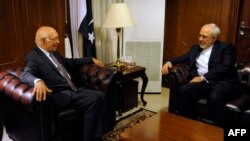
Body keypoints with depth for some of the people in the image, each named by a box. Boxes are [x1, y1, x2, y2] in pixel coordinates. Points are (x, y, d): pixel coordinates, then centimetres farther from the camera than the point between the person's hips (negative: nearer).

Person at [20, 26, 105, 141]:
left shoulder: (54, 53, 17)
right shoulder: (33, 57, -8)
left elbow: (70, 62, 31)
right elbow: (25, 75, -26)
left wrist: (91, 60, 33)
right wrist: (38, 81, -49)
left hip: (72, 89, 9)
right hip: (59, 94, -9)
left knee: (100, 96, -6)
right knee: (92, 100, -22)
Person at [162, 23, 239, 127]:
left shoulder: (225, 48, 4)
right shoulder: (195, 48, 22)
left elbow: (225, 68, -10)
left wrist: (203, 77, -17)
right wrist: (170, 62, 1)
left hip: (222, 82, -4)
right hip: (203, 82, 5)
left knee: (215, 97, -36)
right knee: (184, 90, -25)